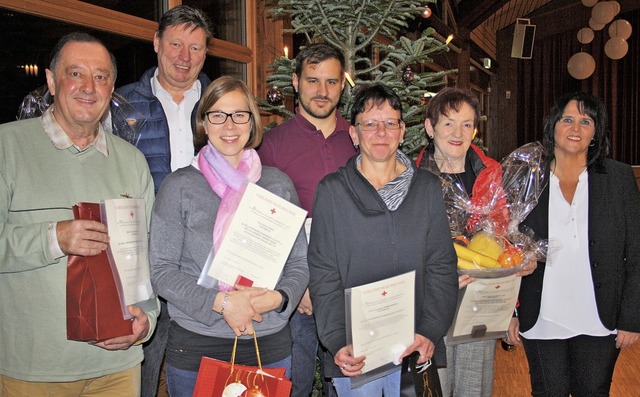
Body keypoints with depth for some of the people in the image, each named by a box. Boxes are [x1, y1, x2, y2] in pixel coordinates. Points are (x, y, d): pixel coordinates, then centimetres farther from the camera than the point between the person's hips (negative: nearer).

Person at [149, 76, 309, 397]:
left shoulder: (278, 184, 4)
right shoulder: (179, 186, -3)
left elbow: (299, 263, 6)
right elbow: (161, 271, -6)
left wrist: (278, 297, -13)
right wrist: (221, 302, -17)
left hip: (270, 346, 3)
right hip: (195, 347, -2)